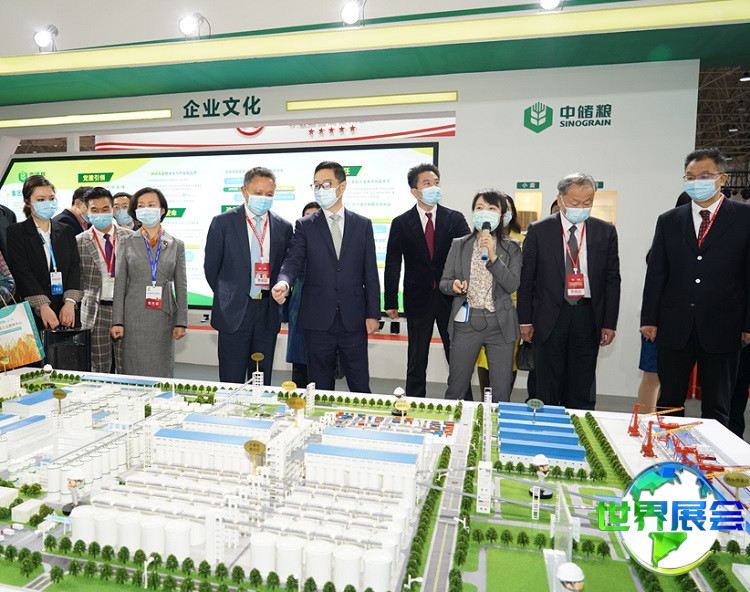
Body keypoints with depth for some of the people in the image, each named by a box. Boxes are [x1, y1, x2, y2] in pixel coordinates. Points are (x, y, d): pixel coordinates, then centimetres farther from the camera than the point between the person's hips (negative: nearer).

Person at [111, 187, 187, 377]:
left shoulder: (176, 245, 7)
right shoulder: (127, 242, 6)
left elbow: (181, 286, 6)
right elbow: (119, 283, 4)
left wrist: (181, 322, 0)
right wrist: (117, 321, -3)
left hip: (164, 318, 1)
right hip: (134, 317, 0)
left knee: (162, 370, 5)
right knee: (135, 370, 3)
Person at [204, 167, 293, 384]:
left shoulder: (283, 227, 7)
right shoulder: (223, 222, 0)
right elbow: (211, 267, 5)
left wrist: (277, 300, 5)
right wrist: (229, 297, 9)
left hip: (268, 312, 2)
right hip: (234, 311, -2)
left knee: (262, 382, 10)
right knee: (231, 382, 3)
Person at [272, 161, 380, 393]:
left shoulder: (362, 224, 7)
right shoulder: (305, 226, 5)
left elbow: (370, 272, 5)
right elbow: (294, 261, -6)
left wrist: (373, 313, 0)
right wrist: (284, 282, -29)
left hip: (354, 320, 1)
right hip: (318, 320, 0)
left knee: (360, 386, 8)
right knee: (321, 388, 10)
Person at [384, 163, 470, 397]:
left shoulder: (455, 219, 3)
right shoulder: (401, 223, 2)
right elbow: (392, 265, 1)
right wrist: (391, 302, -3)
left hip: (451, 298, 0)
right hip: (418, 299, 0)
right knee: (416, 362, 10)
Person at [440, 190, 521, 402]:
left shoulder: (512, 248, 3)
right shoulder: (459, 245, 7)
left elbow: (512, 285, -8)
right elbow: (443, 282, 7)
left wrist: (493, 257, -18)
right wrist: (453, 285, -15)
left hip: (500, 324, 0)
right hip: (466, 321, 1)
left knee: (501, 392, 6)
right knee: (456, 389, 8)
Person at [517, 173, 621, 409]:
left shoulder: (605, 232, 4)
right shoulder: (539, 230, -1)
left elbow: (612, 280, 7)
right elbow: (526, 279, 1)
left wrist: (609, 323, 3)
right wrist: (525, 320, -1)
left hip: (588, 316, 2)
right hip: (550, 316, -1)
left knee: (581, 390, 9)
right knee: (547, 390, 7)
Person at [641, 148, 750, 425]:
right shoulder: (668, 221, 7)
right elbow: (655, 274, 5)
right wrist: (649, 319, 1)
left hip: (721, 328, -2)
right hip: (674, 327, 2)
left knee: (716, 407, 11)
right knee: (669, 402, 10)